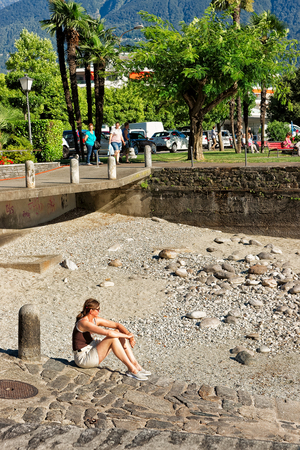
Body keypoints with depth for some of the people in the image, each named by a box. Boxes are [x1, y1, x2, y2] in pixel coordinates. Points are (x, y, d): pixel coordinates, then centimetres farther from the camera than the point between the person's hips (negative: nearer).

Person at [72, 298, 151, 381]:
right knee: (113, 338, -23)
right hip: (83, 359, -9)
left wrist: (129, 334, -12)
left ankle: (136, 365, -6)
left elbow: (117, 325, 5)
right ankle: (132, 369, -19)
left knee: (118, 332, -2)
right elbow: (108, 333, -33)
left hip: (91, 351, 9)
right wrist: (126, 336, -20)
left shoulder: (95, 320, 4)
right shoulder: (84, 323, -24)